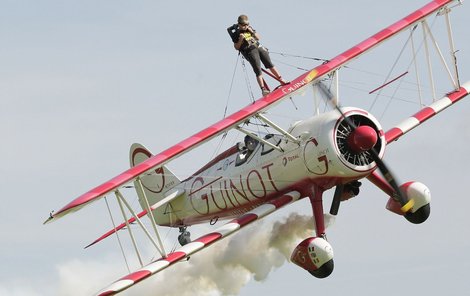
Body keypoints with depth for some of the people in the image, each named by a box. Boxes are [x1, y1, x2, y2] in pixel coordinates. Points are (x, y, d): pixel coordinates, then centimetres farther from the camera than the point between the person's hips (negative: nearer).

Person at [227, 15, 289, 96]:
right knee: (258, 71, -14)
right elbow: (236, 47, -1)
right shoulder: (236, 34, -1)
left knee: (269, 64, 3)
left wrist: (252, 32, 0)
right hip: (250, 52, -5)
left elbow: (258, 37, 17)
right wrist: (241, 40, -17)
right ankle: (263, 89, -19)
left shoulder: (250, 28, 13)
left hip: (259, 47, 5)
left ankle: (282, 80, 9)